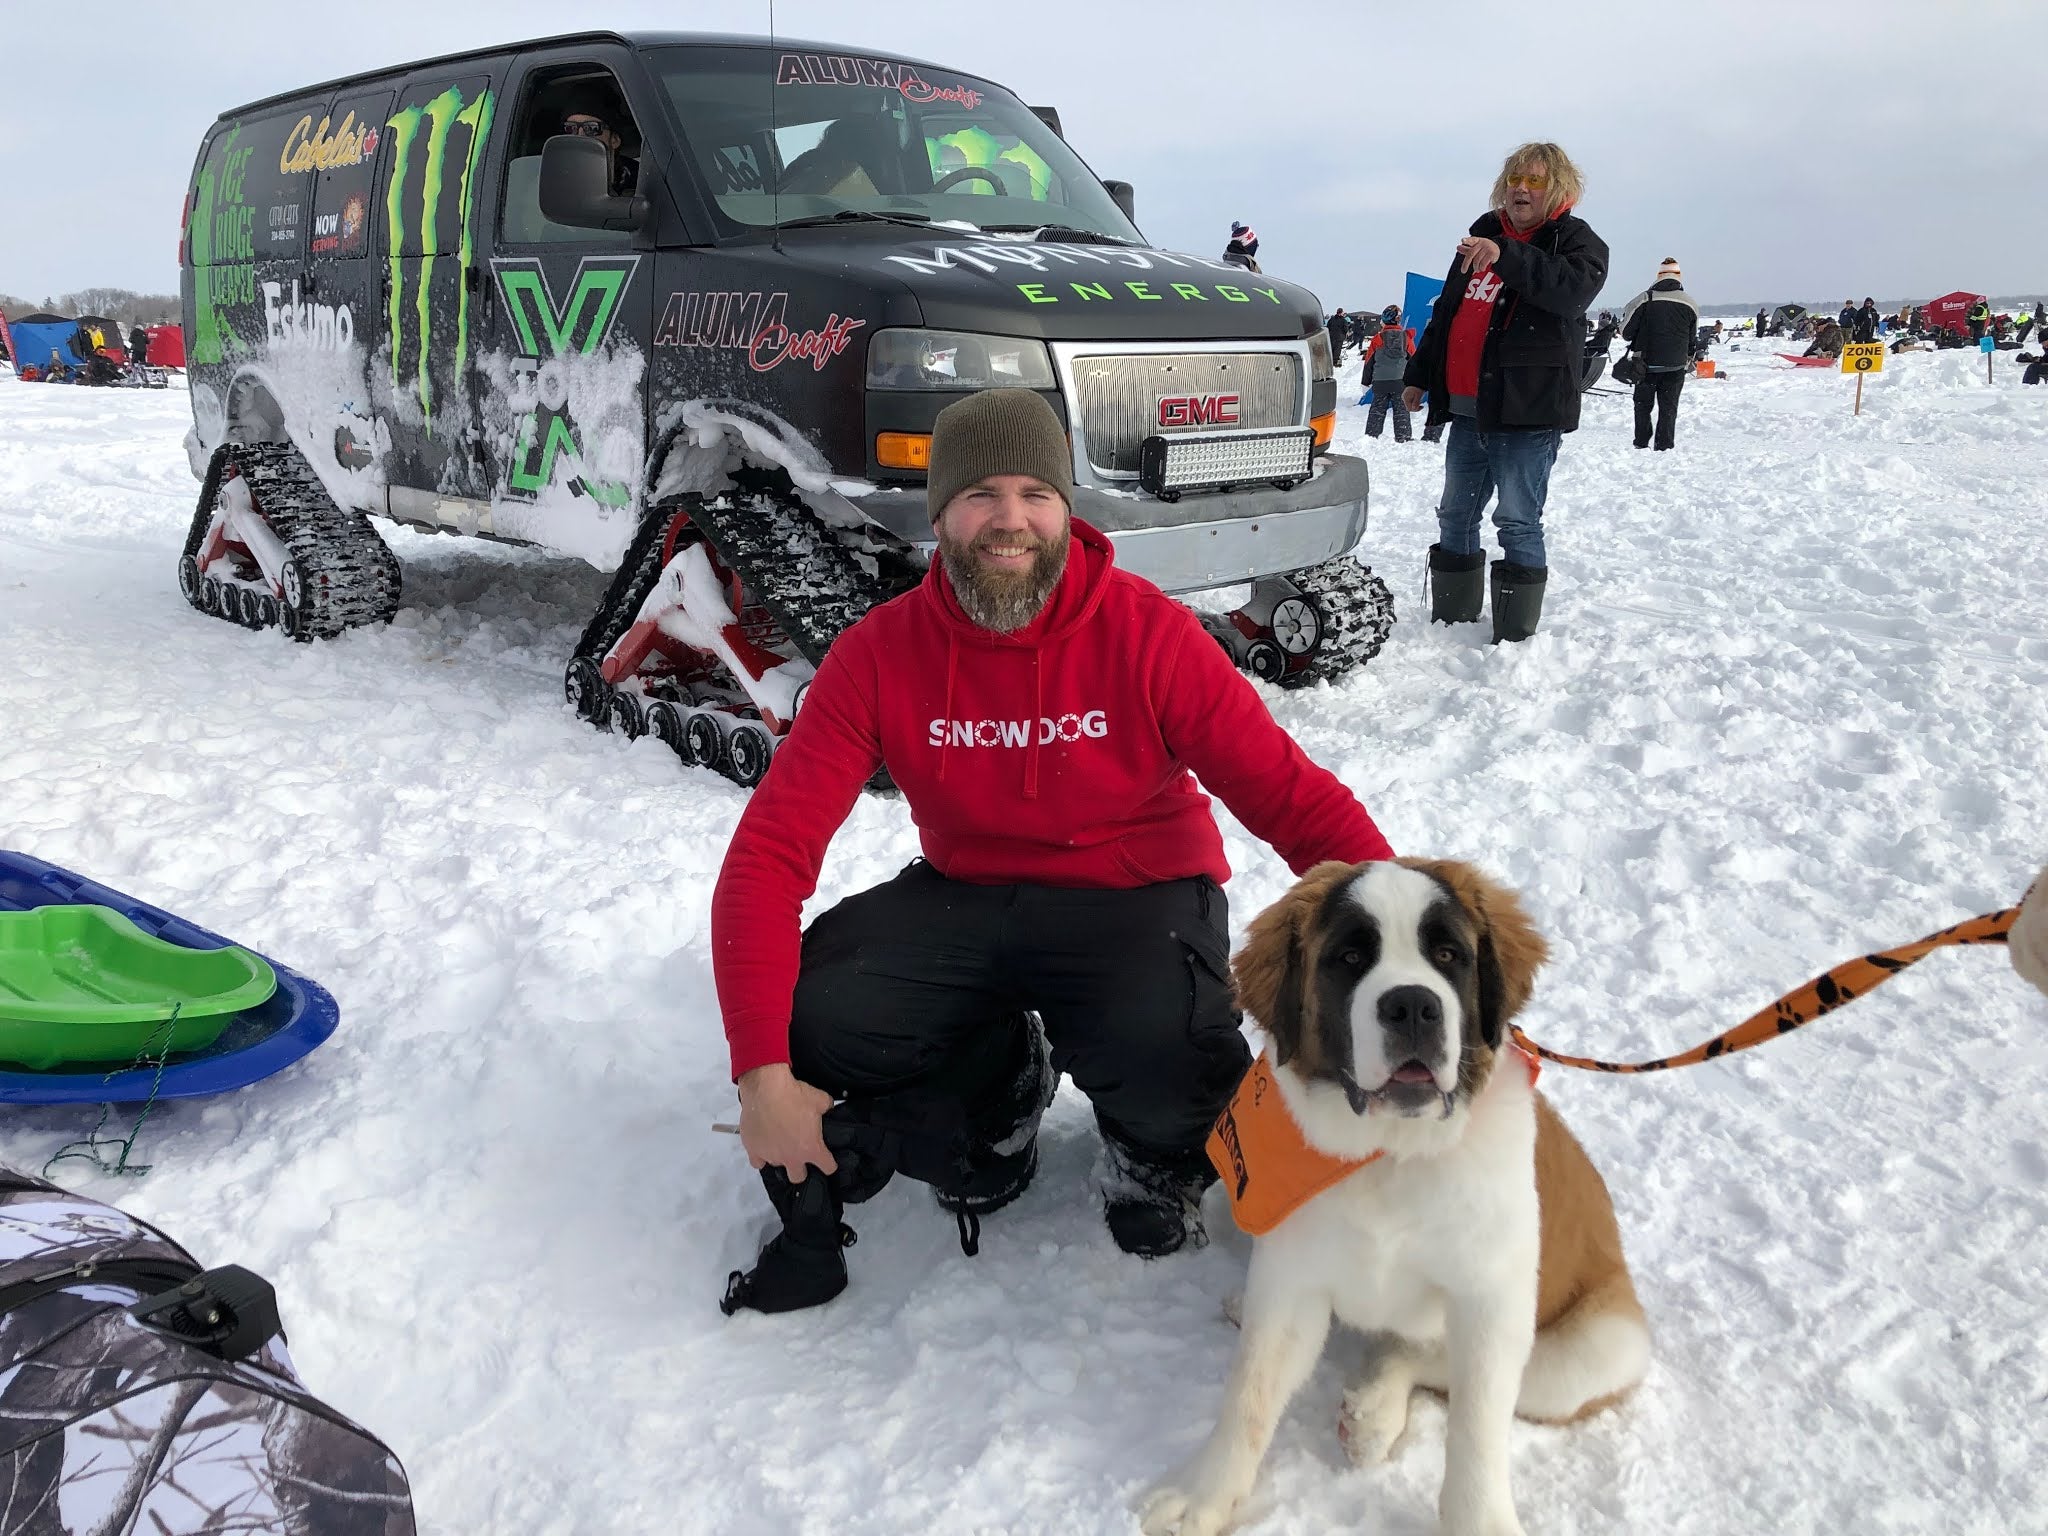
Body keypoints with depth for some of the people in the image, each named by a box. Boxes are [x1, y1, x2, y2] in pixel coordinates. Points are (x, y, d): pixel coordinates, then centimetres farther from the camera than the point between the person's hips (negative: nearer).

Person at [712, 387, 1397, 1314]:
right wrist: (762, 1072, -25)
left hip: (1137, 898, -2)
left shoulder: (1148, 632, -16)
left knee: (1162, 1052, -34)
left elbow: (1294, 796, -17)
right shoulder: (879, 655, -11)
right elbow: (771, 851, -15)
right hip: (965, 896, 3)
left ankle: (1158, 1153, 8)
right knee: (810, 1013, -21)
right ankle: (997, 1087, 13)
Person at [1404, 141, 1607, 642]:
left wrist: (1507, 257, -34)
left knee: (1518, 521, -7)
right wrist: (1419, 373, 25)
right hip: (1467, 409, 7)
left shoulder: (1576, 240, -1)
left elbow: (1574, 289, -24)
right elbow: (1445, 313, 25)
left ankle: (1515, 635, 0)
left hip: (1527, 410, -7)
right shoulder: (1484, 234, 18)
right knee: (1455, 517, 13)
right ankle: (1450, 619, 25)